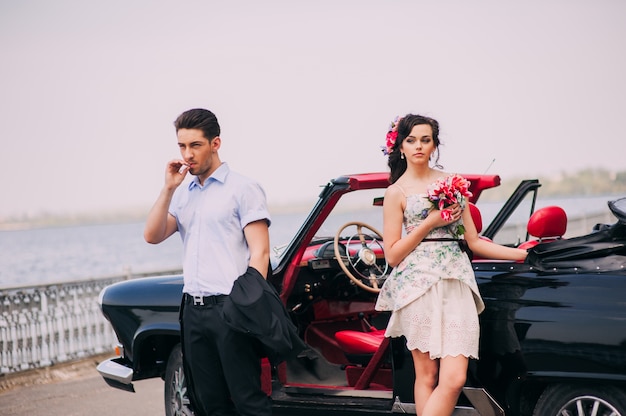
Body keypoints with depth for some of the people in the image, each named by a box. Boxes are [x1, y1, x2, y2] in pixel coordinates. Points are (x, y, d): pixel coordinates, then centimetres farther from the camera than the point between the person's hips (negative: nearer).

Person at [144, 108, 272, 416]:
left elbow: (260, 252, -8)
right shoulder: (182, 195, 16)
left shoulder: (242, 189, -2)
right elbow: (152, 236, 5)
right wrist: (169, 188, -2)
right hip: (193, 310, 7)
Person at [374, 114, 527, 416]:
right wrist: (429, 223, -7)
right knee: (427, 374, -4)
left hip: (456, 281, 3)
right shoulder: (397, 192, 4)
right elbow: (392, 255, -1)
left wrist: (523, 253, 12)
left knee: (455, 378, -8)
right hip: (418, 282, -3)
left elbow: (473, 241, 16)